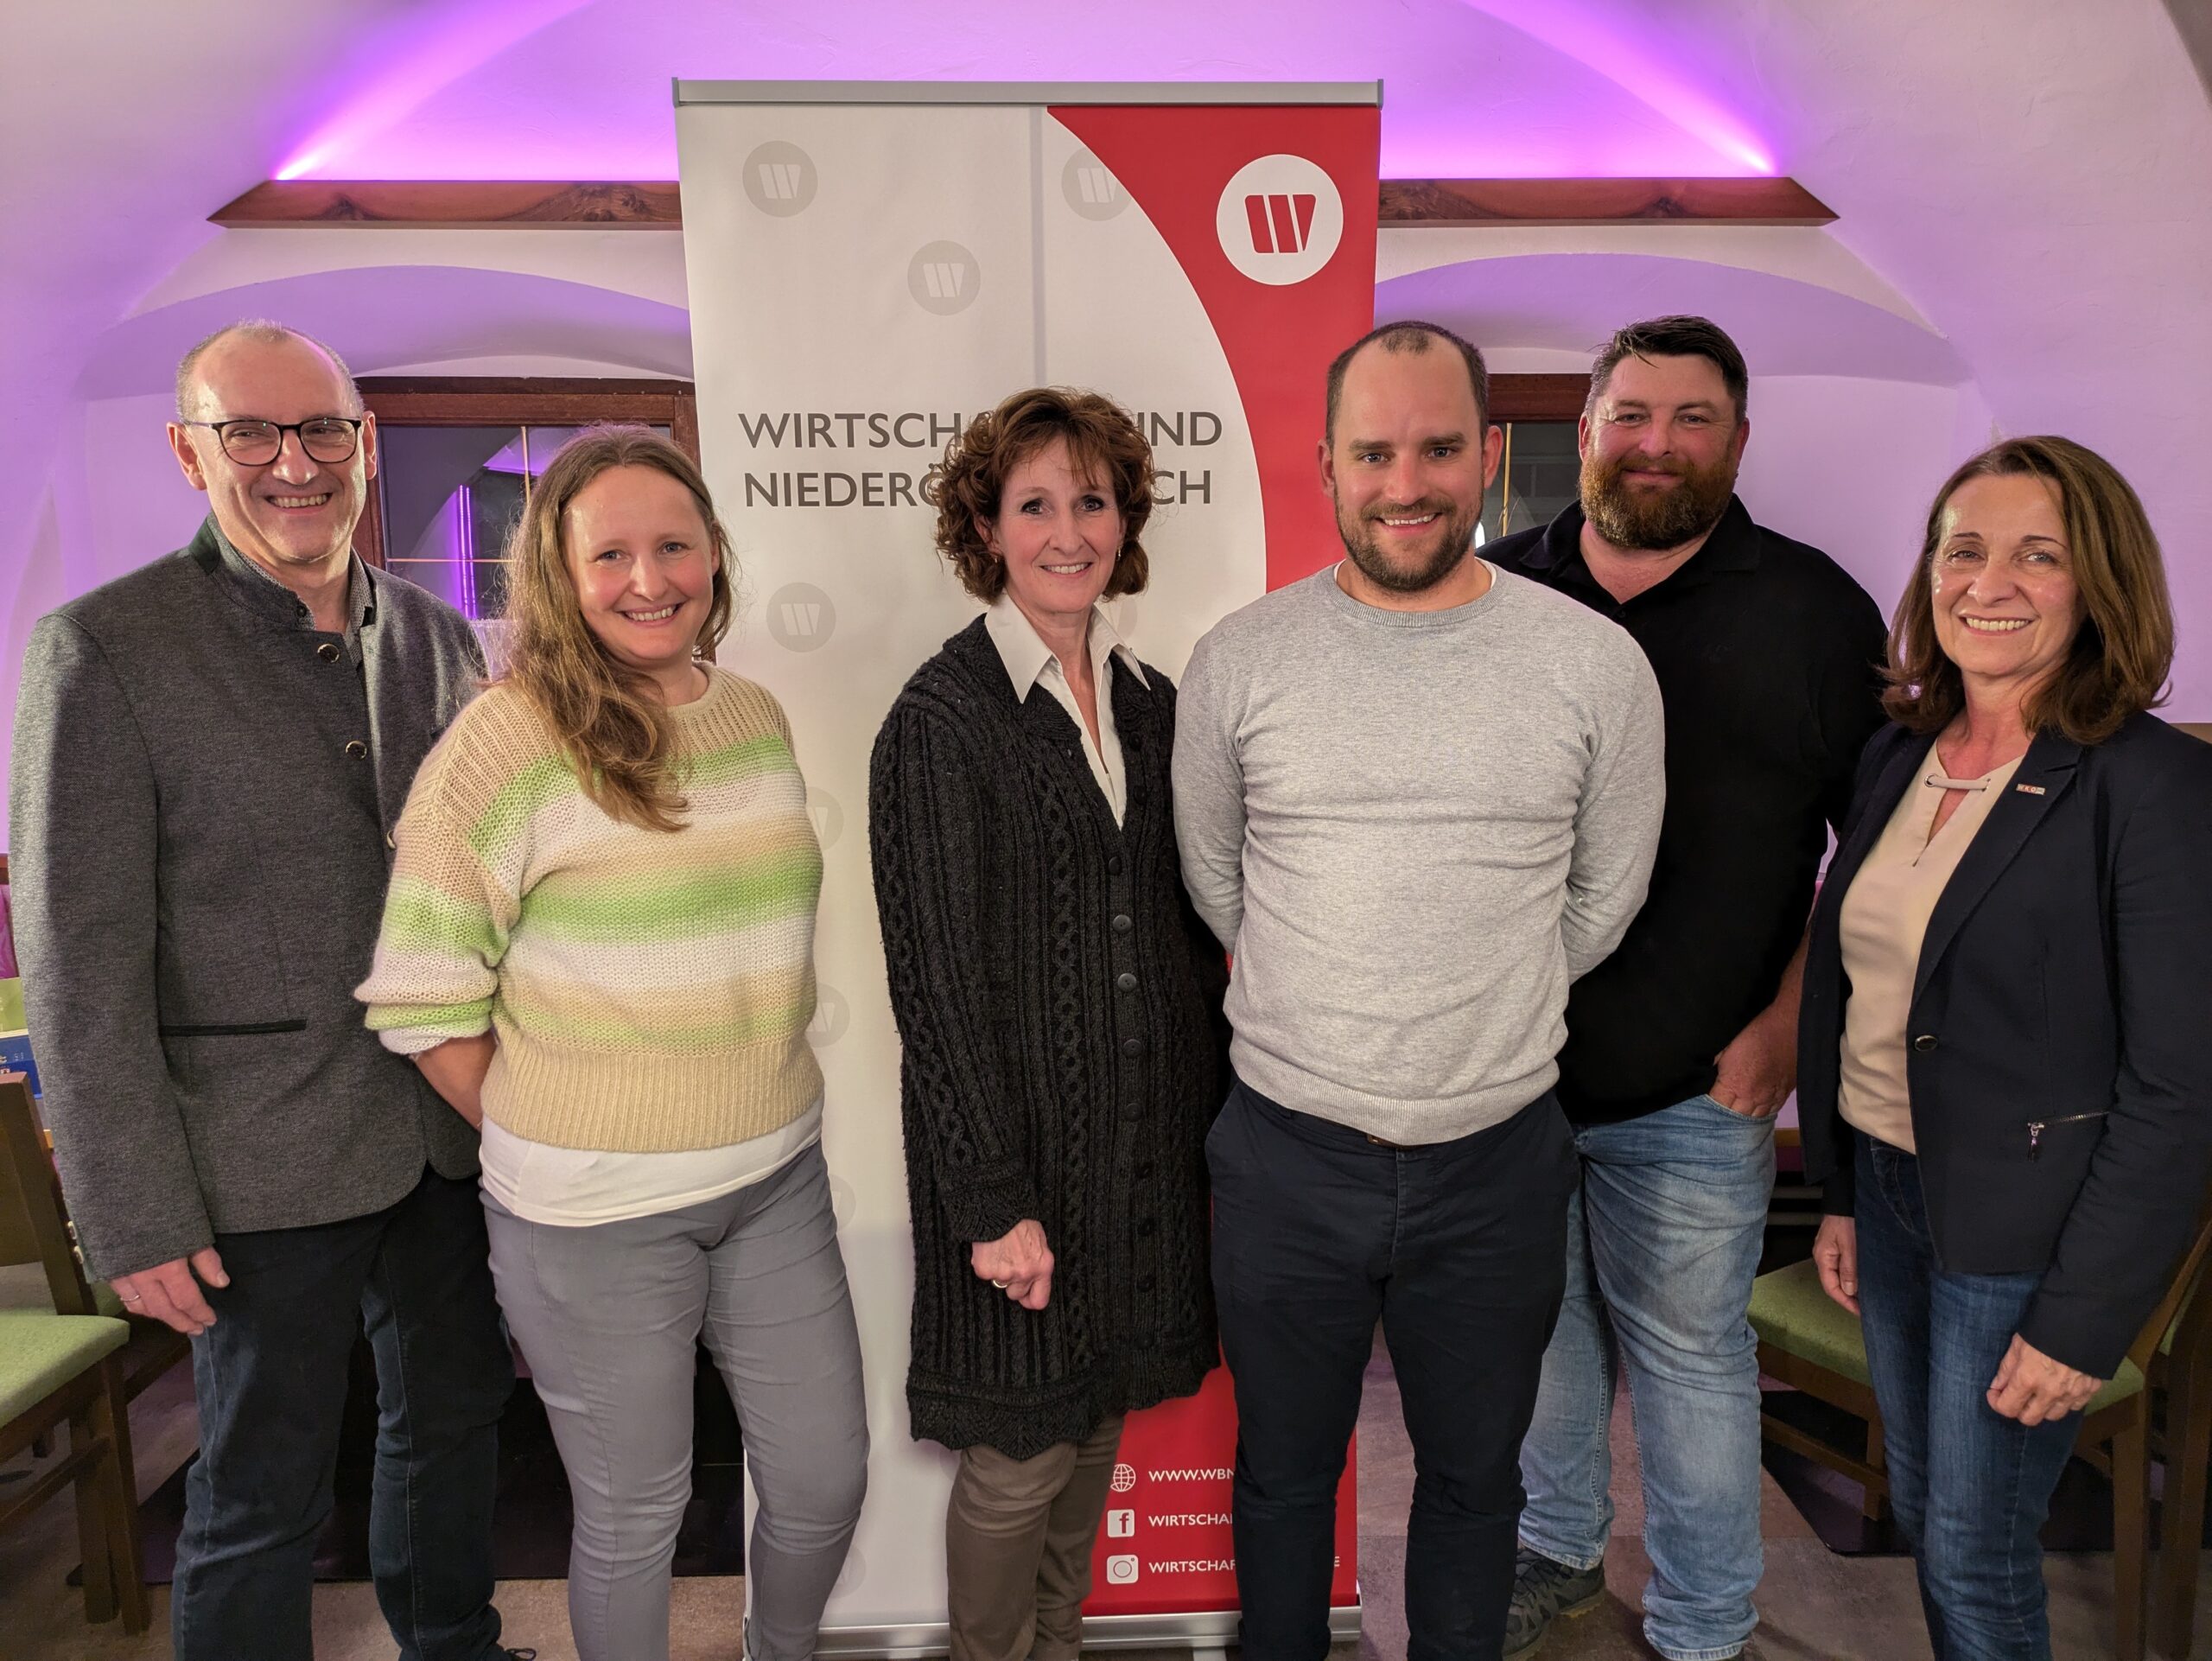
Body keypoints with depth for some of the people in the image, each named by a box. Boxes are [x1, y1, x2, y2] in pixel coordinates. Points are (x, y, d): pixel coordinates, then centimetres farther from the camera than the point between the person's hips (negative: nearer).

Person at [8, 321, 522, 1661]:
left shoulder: (438, 638, 4)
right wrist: (135, 1218, -12)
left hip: (454, 1133, 5)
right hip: (269, 1162, -5)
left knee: (458, 1413, 22)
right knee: (264, 1497, 11)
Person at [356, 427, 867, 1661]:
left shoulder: (758, 718, 4)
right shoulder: (507, 738, -13)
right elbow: (422, 1001, -10)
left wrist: (754, 1104, 10)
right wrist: (548, 1140, -4)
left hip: (778, 1177, 5)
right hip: (594, 1211, -5)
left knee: (826, 1480, 17)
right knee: (635, 1515, 14)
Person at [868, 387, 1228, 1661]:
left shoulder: (1151, 702, 6)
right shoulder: (943, 716, -12)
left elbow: (1191, 925, 10)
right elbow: (936, 974, -14)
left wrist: (1215, 1119, 9)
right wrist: (994, 1199, -15)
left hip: (1150, 1139, 6)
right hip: (1020, 1138, -6)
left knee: (1099, 1421, 19)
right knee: (1020, 1452, 8)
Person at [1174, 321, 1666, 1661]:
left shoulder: (1599, 664, -6)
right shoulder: (1239, 661, -6)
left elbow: (1605, 896, 5)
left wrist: (1480, 1021, 6)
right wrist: (1332, 1011, 6)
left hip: (1501, 1158, 0)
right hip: (1287, 1151, 0)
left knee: (1474, 1479, 22)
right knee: (1284, 1473, 21)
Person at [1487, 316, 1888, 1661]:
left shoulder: (1814, 610, -3)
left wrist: (1787, 1027, -10)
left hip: (1692, 1094, -3)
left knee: (1689, 1358, 12)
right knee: (1538, 1325, 19)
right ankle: (1558, 1549, 44)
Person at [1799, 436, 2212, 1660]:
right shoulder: (1894, 756, 3)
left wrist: (2084, 1320, -15)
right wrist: (1838, 1190, 10)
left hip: (2023, 1227, -6)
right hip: (1887, 1191, 6)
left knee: (1974, 1560, 8)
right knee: (1919, 1515, 21)